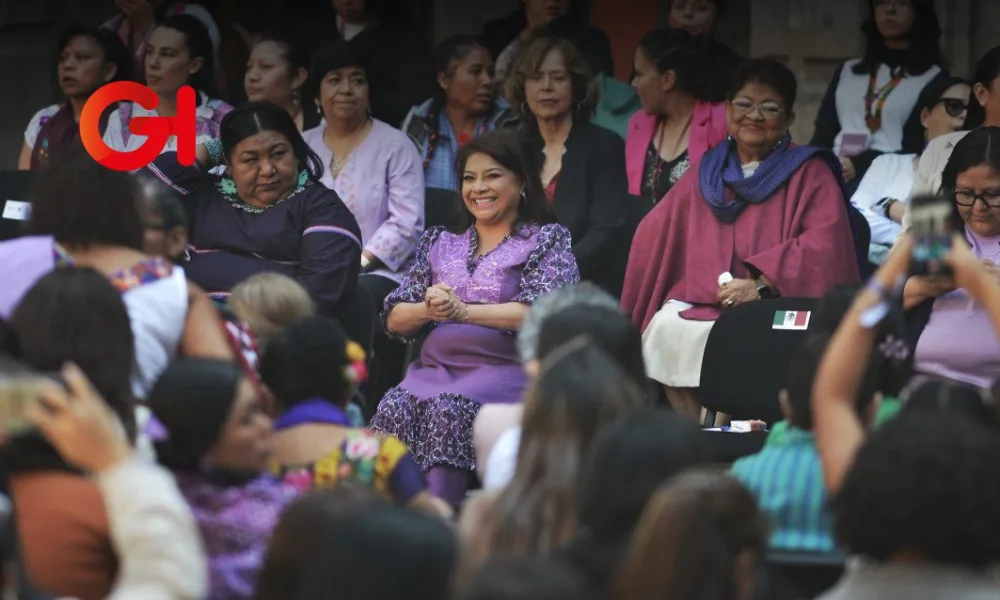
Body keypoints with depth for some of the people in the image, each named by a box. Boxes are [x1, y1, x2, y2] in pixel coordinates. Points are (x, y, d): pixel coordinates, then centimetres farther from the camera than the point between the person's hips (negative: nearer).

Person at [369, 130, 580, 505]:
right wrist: (428, 309, -7)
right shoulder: (440, 243, 25)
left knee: (449, 408, -35)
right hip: (436, 367, 4)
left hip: (506, 368, -4)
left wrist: (463, 311, -17)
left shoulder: (546, 240, 10)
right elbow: (394, 320, 16)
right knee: (397, 407, -29)